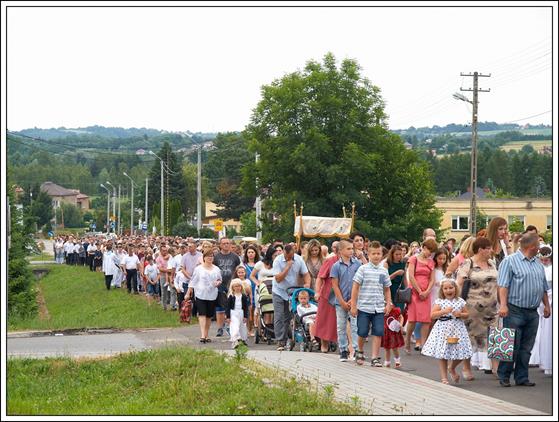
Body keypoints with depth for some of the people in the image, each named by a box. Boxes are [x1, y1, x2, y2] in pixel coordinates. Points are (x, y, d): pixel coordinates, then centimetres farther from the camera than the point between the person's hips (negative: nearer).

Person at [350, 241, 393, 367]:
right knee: (362, 332, 4)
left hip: (379, 308, 3)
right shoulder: (363, 269, -4)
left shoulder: (384, 271, 7)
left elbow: (387, 289, 16)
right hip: (364, 307, -3)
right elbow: (355, 287, -3)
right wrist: (353, 305, -6)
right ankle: (359, 351, 29)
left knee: (378, 333, -2)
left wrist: (388, 304, 7)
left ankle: (375, 357, 5)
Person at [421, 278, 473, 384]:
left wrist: (460, 314, -10)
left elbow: (466, 314, 11)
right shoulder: (440, 302, -2)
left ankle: (452, 368, 32)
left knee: (460, 352, 1)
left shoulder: (460, 301, 5)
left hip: (457, 329, 2)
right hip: (443, 329, -2)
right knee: (443, 354, 1)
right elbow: (432, 315, -7)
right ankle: (444, 377, 12)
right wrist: (444, 311, -18)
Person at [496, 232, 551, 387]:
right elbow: (503, 285, -12)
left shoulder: (538, 264, 18)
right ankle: (504, 376, 5)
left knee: (526, 347, 8)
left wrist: (546, 305, 19)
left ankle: (522, 377, 14)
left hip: (533, 313, 7)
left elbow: (543, 287, 25)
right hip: (515, 311, -7)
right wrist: (503, 305, -21)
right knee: (512, 346, -5)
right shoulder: (510, 261, -5)